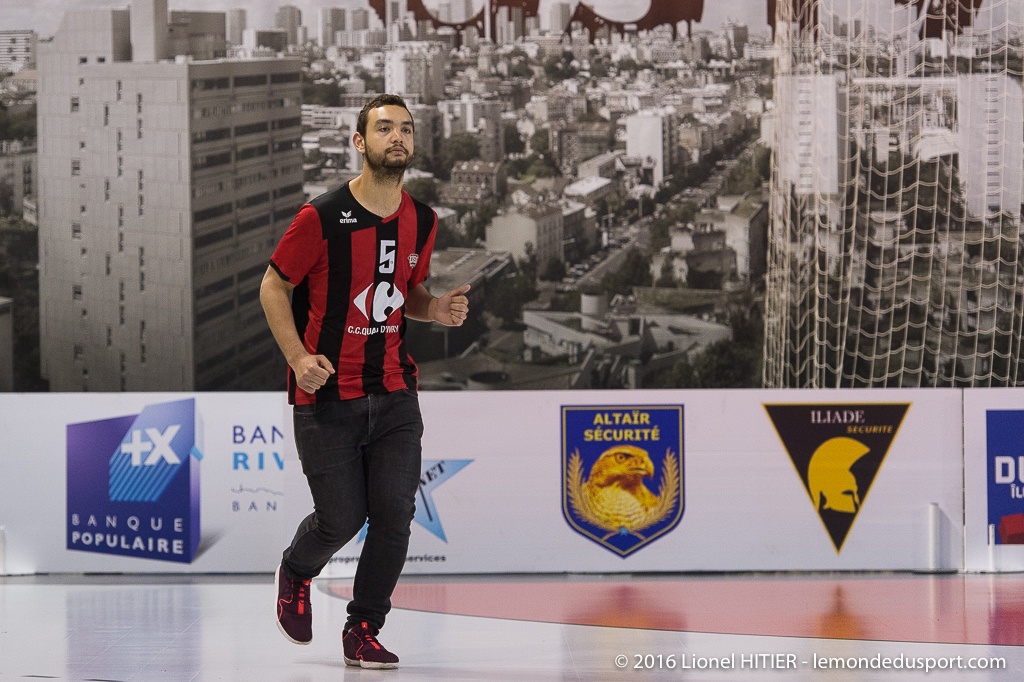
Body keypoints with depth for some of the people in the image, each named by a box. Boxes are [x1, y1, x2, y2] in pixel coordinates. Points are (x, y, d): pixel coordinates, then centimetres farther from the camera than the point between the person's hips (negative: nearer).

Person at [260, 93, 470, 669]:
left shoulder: (422, 221, 4)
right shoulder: (323, 217, -12)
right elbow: (274, 286, -3)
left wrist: (436, 309, -2)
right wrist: (299, 356, -16)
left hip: (393, 394, 4)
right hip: (326, 397, -4)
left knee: (394, 514, -6)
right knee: (342, 519, -2)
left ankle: (364, 630, 11)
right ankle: (296, 575, 33)